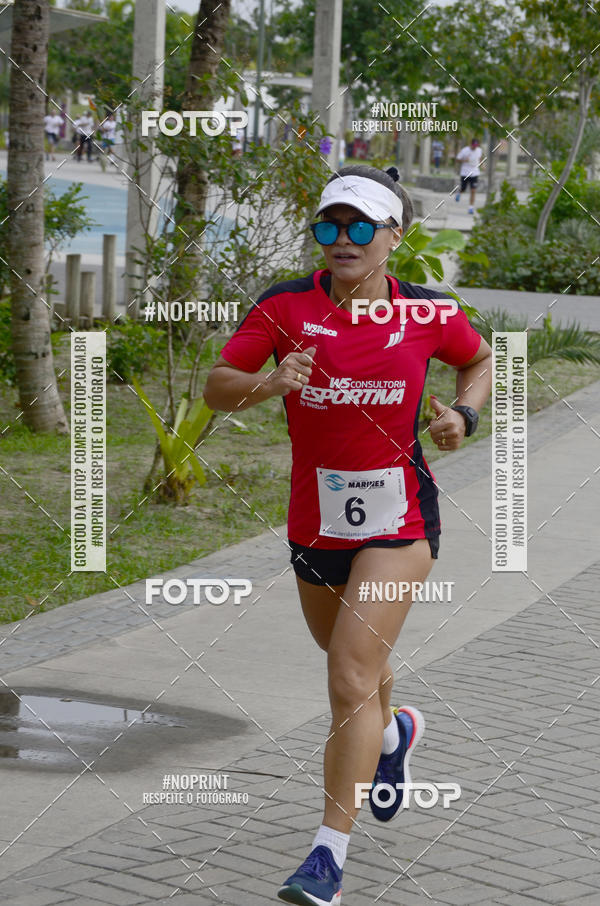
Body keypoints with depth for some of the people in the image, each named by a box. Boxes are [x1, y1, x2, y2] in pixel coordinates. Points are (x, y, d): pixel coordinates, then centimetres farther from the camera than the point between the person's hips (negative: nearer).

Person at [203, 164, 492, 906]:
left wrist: (464, 414, -2)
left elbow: (479, 360, 17)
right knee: (351, 664, 24)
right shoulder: (286, 307, -5)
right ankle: (393, 733, 60)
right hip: (314, 519, 3)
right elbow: (215, 386, -6)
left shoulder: (427, 315, -3)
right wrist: (269, 384, -26)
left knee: (352, 681, -14)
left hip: (397, 518, -3)